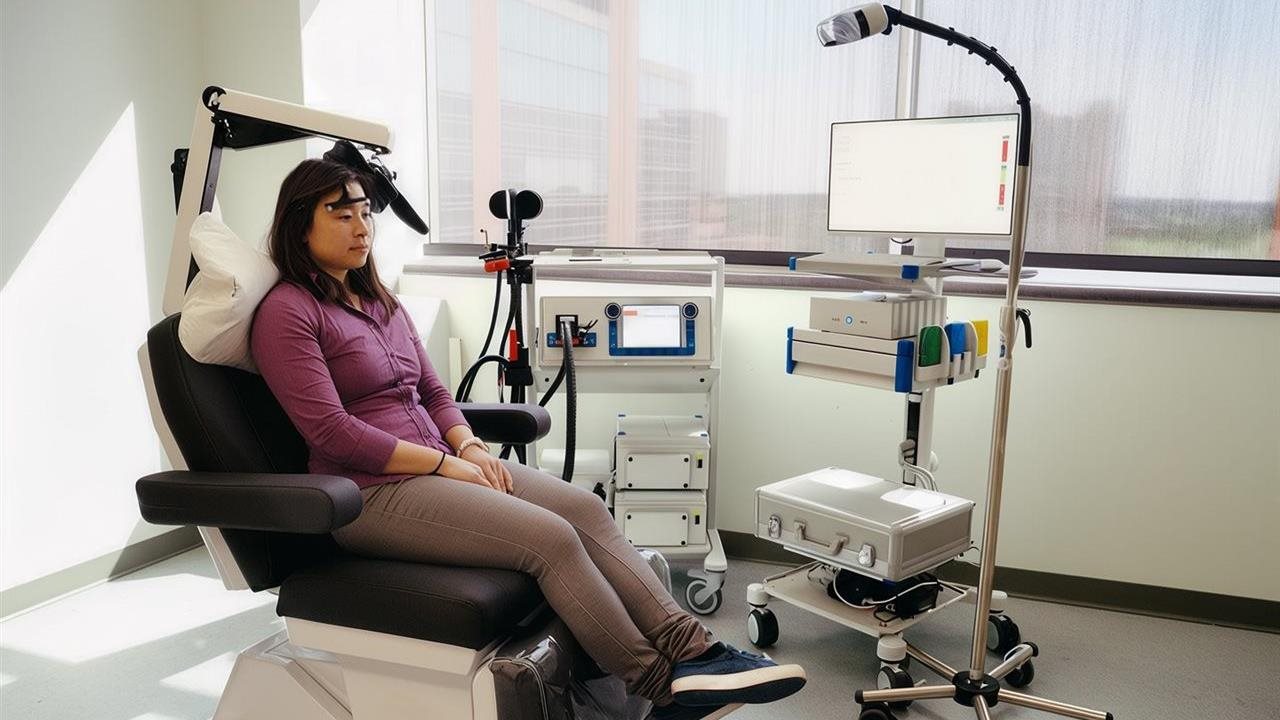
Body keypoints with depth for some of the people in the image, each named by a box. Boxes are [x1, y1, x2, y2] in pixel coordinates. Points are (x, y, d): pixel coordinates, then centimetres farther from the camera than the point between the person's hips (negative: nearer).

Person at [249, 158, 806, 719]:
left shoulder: (380, 302, 19)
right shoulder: (287, 312, -7)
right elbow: (331, 431, -16)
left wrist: (469, 446, -2)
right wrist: (446, 463, -16)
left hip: (439, 467, 8)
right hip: (372, 494, -8)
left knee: (585, 508, -14)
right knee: (551, 538, -24)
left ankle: (692, 651, -18)